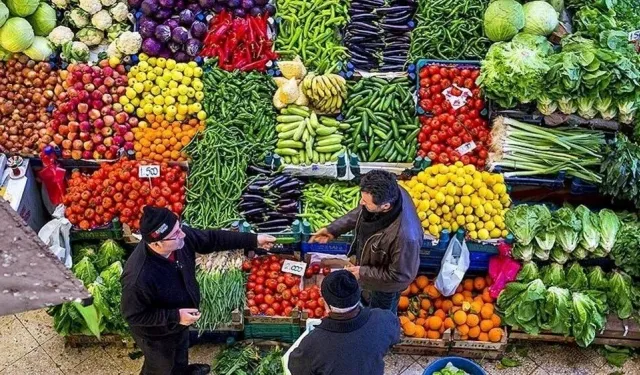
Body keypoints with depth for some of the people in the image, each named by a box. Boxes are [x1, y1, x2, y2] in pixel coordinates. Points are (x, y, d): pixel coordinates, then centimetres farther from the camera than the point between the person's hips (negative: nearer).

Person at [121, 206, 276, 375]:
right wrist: (175, 316, -32)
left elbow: (212, 239, -10)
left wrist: (253, 240, -9)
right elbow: (133, 315, -29)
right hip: (157, 335, -7)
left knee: (181, 352, 37)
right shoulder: (138, 277, -43)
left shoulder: (181, 237, -25)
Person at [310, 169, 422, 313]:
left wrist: (363, 273, -25)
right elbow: (360, 213, -4)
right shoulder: (388, 193, -28)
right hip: (370, 261, 6)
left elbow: (401, 275, -31)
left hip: (385, 283, -6)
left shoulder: (405, 236, -49)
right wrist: (333, 229, -7)